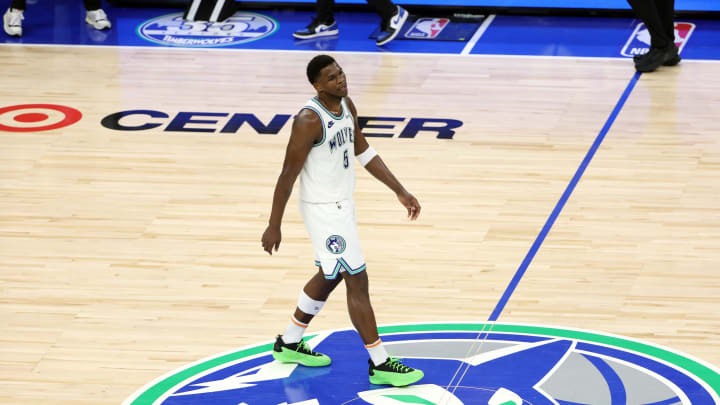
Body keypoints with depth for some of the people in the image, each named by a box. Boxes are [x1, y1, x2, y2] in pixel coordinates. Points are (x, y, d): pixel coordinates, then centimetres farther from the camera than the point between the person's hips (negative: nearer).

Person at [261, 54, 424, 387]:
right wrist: (274, 227, -15)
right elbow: (288, 176, -19)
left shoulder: (347, 106, 1)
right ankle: (380, 364, 2)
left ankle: (289, 344, 38)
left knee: (330, 276, 22)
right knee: (357, 282, -6)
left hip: (342, 203, 10)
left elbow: (363, 152, 13)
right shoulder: (309, 121, -24)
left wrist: (400, 191, 10)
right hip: (323, 210, -10)